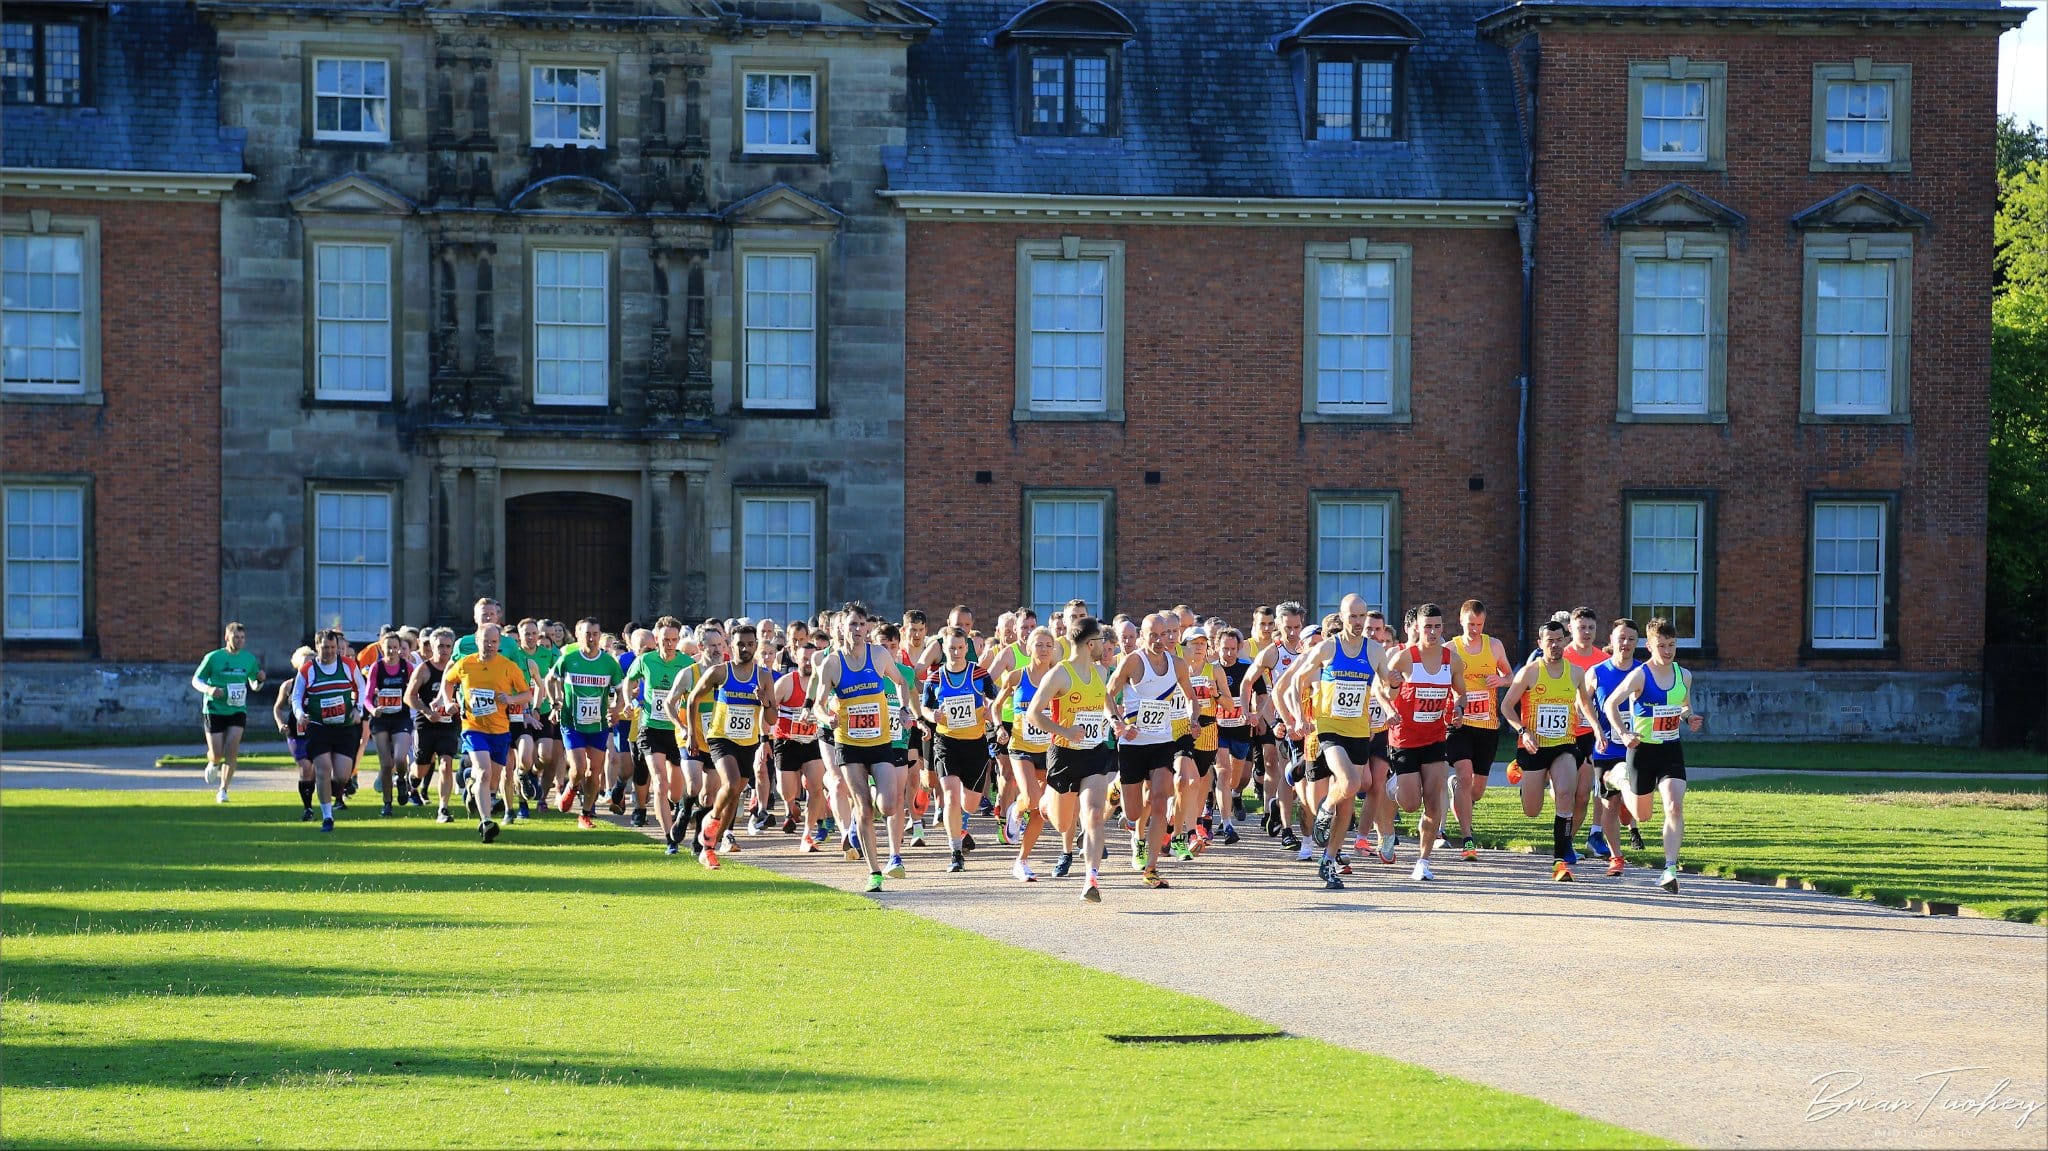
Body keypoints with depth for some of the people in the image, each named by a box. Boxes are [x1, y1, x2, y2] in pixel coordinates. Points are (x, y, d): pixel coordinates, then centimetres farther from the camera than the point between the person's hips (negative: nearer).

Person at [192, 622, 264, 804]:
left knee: (232, 751, -12)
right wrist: (209, 689, -20)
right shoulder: (213, 657, -5)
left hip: (237, 710, 2)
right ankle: (213, 764, 35)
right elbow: (196, 680, 0)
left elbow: (254, 686, 16)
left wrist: (260, 680, -8)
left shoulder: (249, 659, 5)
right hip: (214, 710, -2)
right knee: (217, 754, -3)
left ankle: (223, 790, -2)